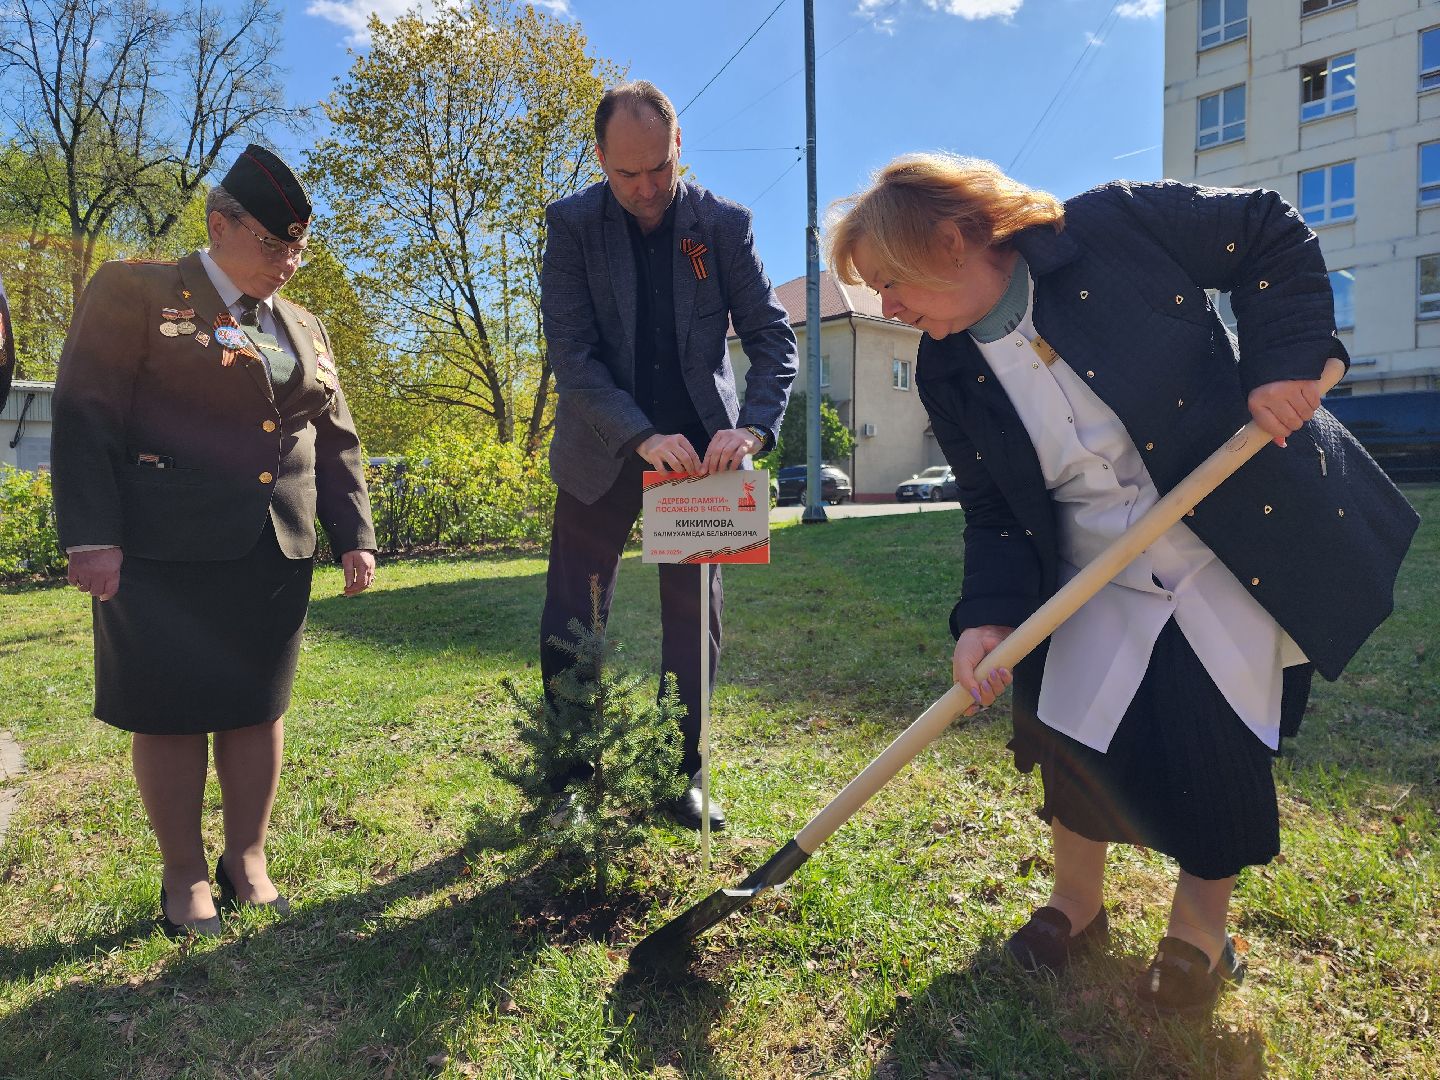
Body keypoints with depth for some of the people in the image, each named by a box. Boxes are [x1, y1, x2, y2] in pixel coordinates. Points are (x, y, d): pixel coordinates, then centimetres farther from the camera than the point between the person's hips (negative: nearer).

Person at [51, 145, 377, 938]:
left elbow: (335, 442, 16)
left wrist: (354, 533, 8)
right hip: (166, 553, -4)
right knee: (170, 714, 4)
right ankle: (184, 876, 21)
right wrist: (91, 535, -13)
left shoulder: (304, 329, 16)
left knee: (257, 709, 10)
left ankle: (247, 860, 25)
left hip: (276, 553, 5)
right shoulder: (134, 293, 0)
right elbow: (86, 417, -6)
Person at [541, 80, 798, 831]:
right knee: (572, 619, 4)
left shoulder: (723, 223, -3)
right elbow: (571, 353, -12)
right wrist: (641, 437, -26)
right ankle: (568, 772, 23)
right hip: (602, 451, 0)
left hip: (699, 448, 1)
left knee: (694, 617, 6)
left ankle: (682, 775, 22)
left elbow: (772, 338, -6)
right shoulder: (572, 224, -5)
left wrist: (752, 427, -25)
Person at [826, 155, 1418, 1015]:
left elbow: (1273, 236, -4)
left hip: (1246, 536, -3)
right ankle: (1077, 905, 29)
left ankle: (1203, 928, 25)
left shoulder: (1115, 227, -17)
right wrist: (989, 615, -16)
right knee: (1076, 725, 2)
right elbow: (996, 514, -3)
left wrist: (1283, 357, -17)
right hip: (1098, 577, 3)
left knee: (1210, 736, -2)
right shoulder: (951, 375, -5)